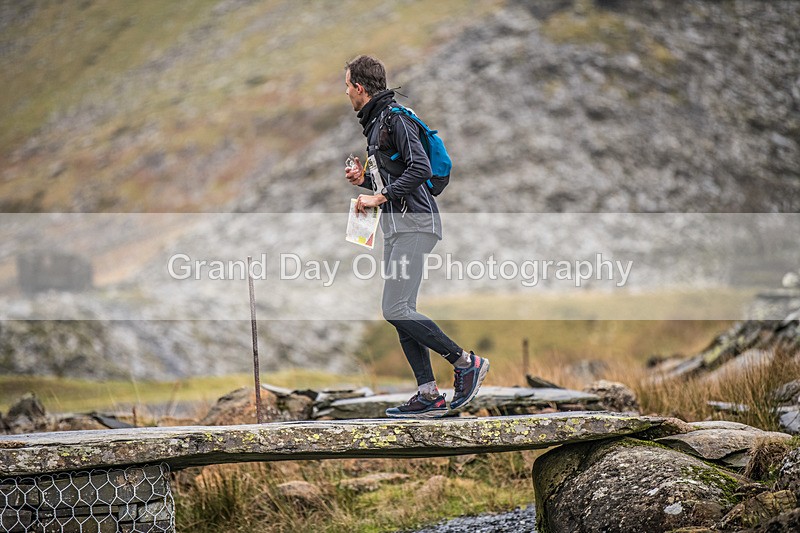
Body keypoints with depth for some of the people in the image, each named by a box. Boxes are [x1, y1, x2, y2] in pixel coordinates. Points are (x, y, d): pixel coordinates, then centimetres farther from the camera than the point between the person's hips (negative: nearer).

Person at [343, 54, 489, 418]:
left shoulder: (395, 118, -11)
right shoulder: (376, 122, 20)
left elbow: (420, 169, -22)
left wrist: (380, 197, -19)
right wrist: (365, 179, 11)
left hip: (414, 224, -10)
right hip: (396, 228, 10)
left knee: (396, 310, -15)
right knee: (401, 311, 6)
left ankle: (466, 362, -6)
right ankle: (429, 395, 6)